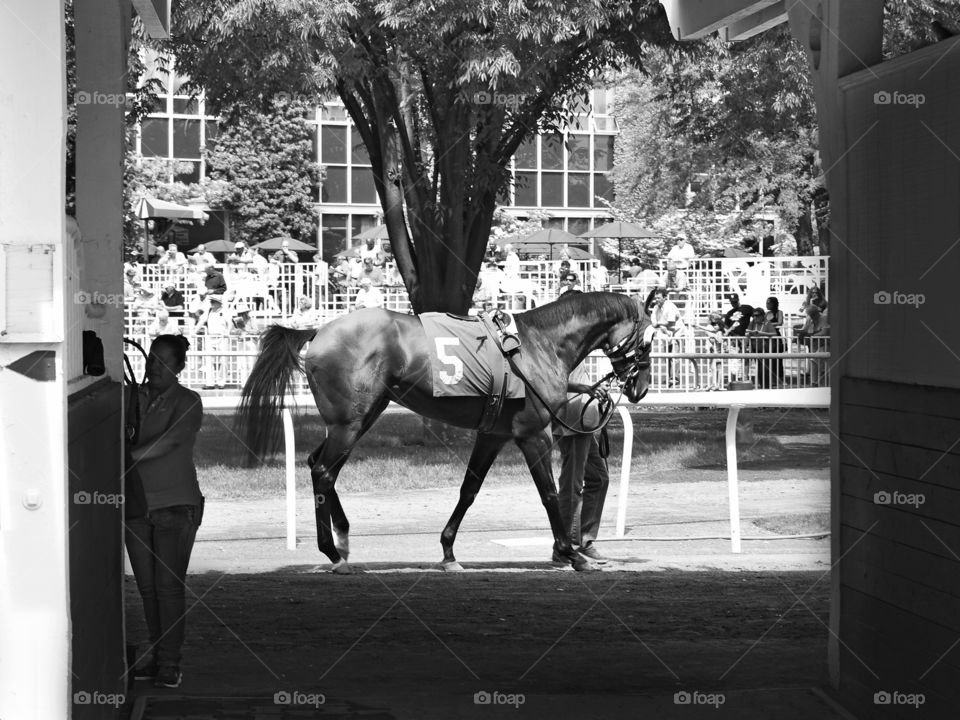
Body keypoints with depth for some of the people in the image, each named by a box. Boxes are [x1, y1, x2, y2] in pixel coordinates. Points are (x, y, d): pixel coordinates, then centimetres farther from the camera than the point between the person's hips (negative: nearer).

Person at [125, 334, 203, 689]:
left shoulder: (187, 403, -3)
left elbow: (169, 441, -17)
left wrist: (129, 456, -24)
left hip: (175, 505, -4)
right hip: (136, 504, 4)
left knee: (169, 586, -7)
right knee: (147, 587, 8)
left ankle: (170, 664, -2)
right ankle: (156, 656, 18)